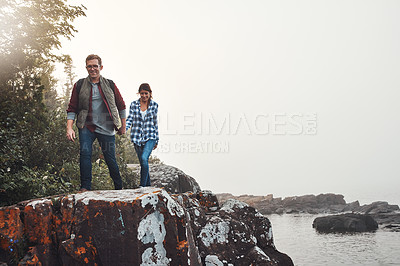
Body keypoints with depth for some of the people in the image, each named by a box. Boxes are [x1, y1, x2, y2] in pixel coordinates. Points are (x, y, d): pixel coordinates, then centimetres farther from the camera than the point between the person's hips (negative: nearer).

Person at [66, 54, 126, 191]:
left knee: (110, 159, 3)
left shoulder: (110, 85, 6)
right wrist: (69, 128, -7)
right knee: (85, 152, -19)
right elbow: (72, 109, 5)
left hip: (106, 128, 0)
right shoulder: (80, 85, 4)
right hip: (86, 127, 0)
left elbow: (121, 106, 14)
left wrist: (123, 127, 14)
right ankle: (85, 187, -11)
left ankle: (119, 187, 20)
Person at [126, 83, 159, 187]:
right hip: (137, 137, 2)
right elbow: (130, 119, 3)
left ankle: (142, 185, -17)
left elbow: (155, 123, 10)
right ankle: (148, 185, 20)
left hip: (150, 136, -2)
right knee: (143, 162, 6)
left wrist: (157, 140, 12)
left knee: (144, 158, -22)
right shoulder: (134, 104, 3)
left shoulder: (154, 105, 4)